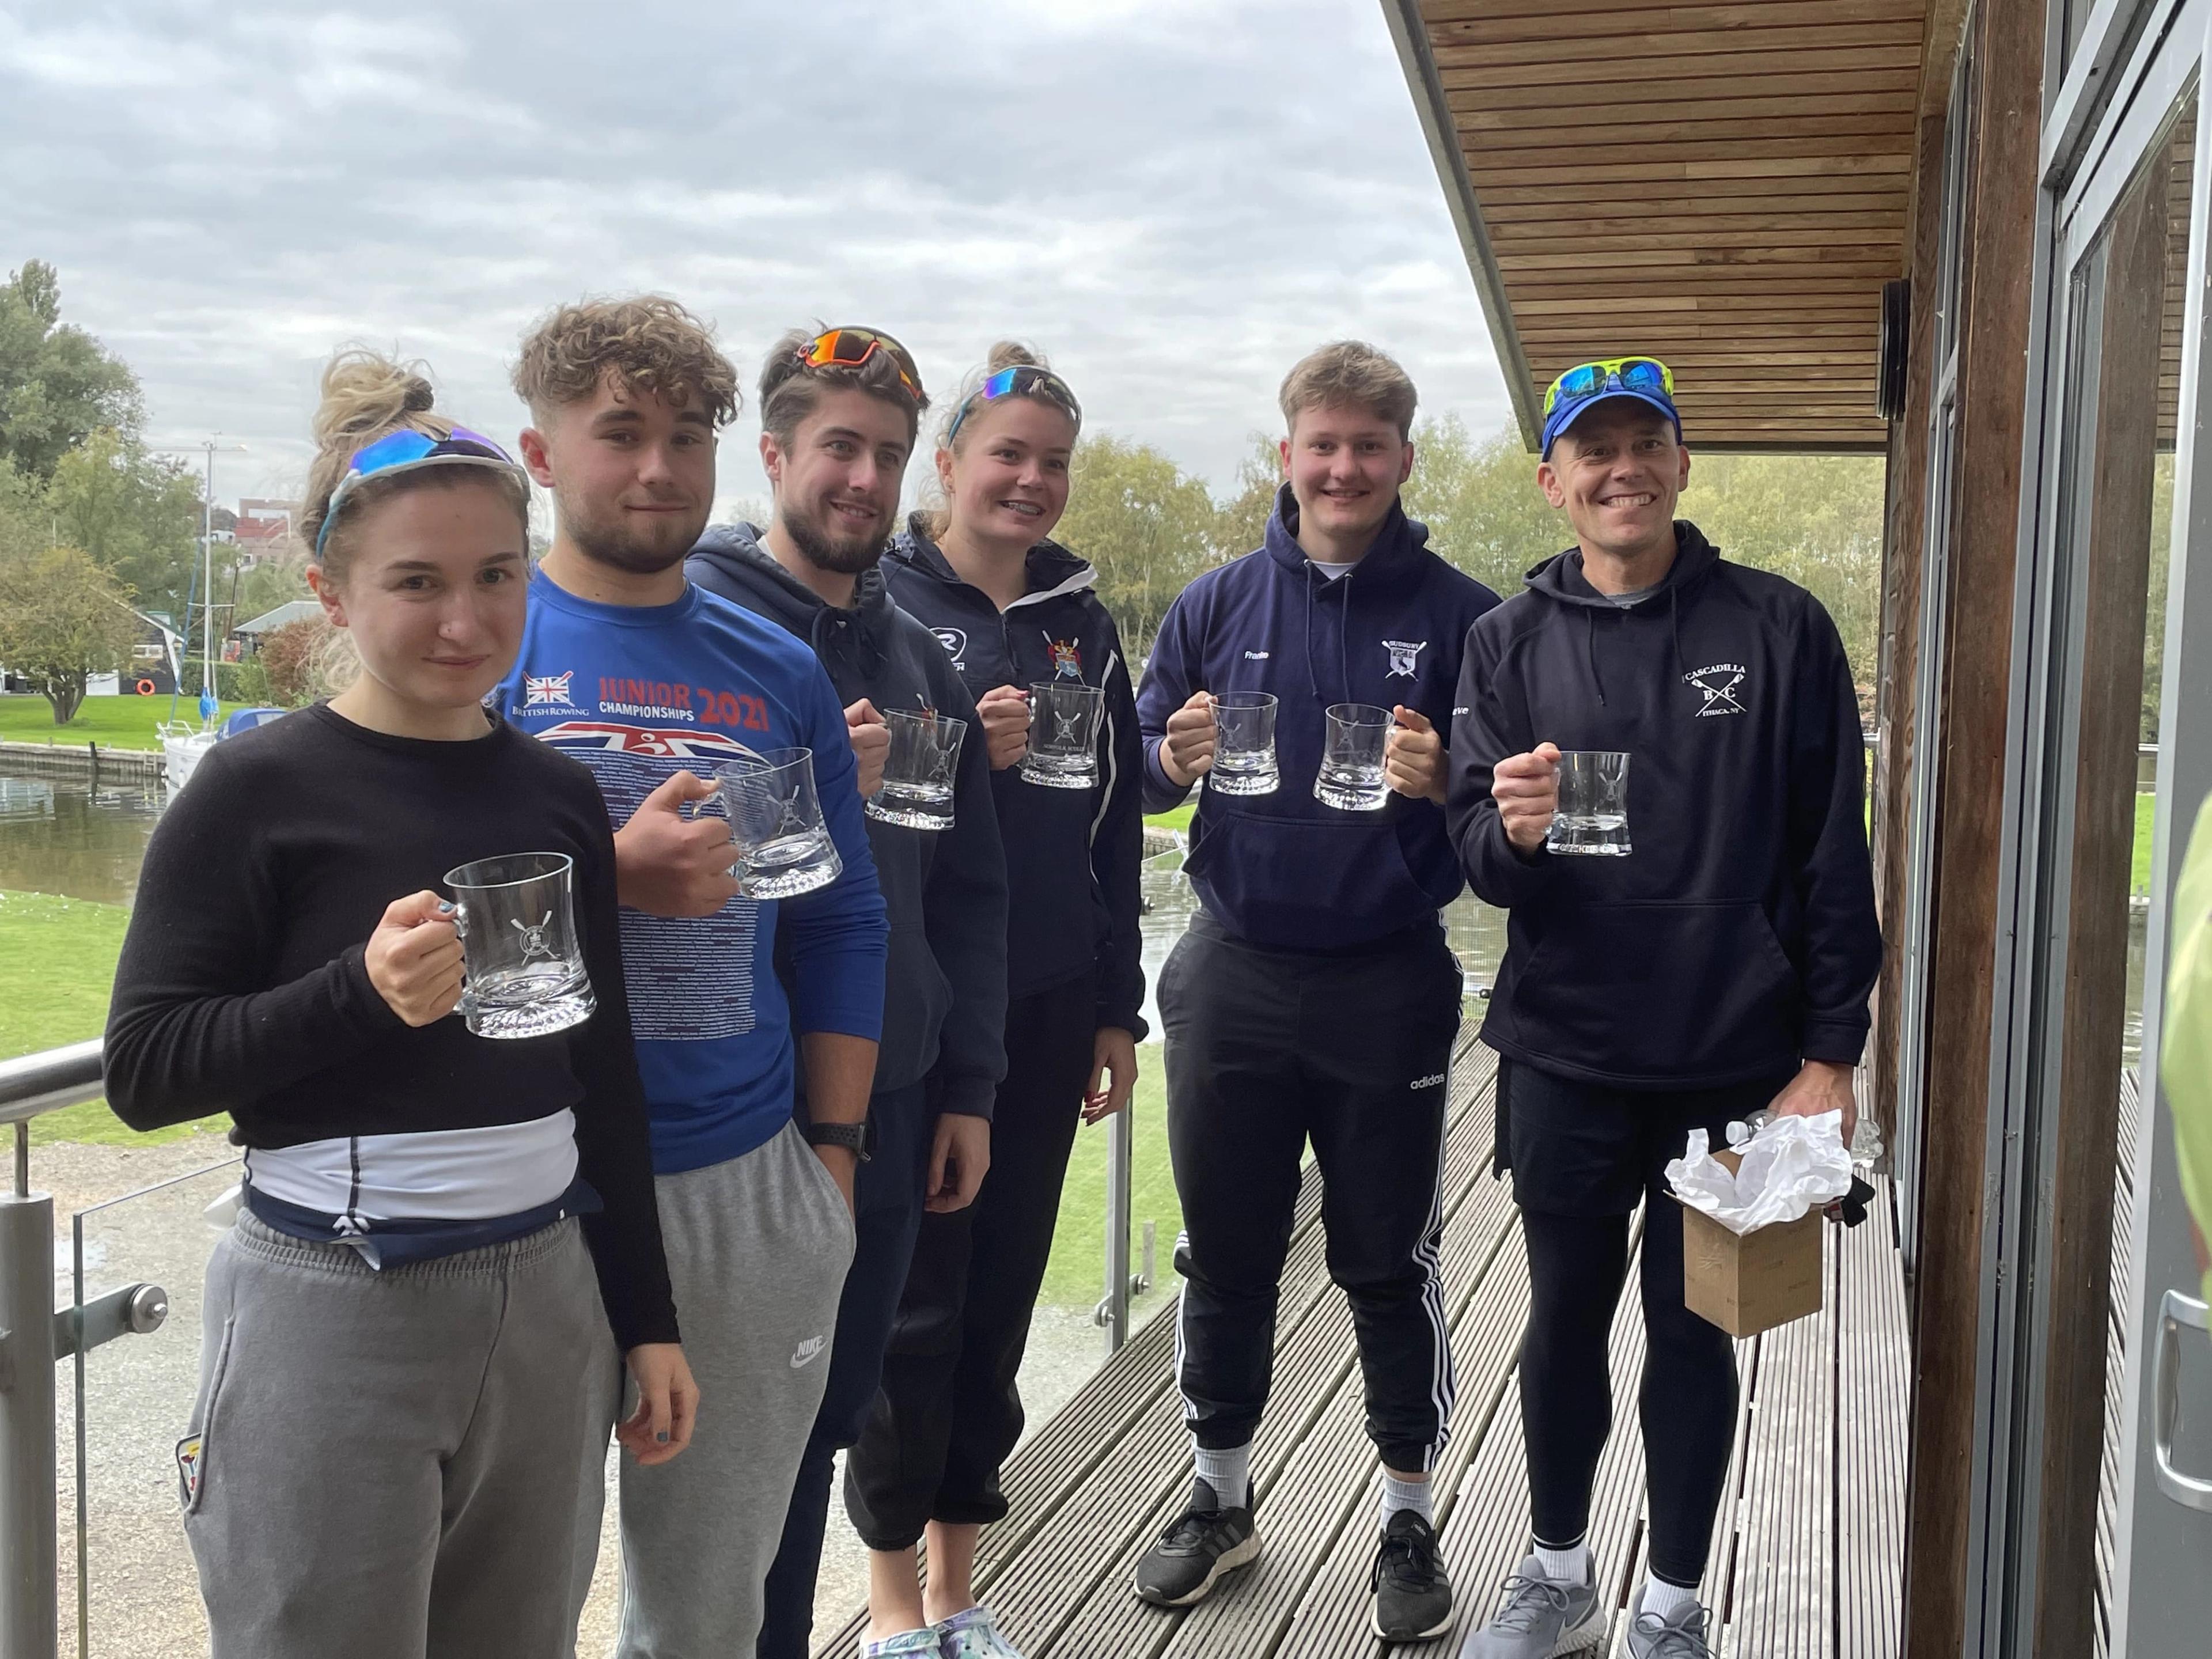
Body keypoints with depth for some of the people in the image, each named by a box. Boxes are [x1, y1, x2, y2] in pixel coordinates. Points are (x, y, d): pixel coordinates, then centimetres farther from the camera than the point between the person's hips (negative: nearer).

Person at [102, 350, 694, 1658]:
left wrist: (645, 1317, 12)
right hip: (330, 1312, -4)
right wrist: (361, 993, -23)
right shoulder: (260, 791, -7)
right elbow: (145, 1071, -7)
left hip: (546, 1304, 4)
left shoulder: (560, 797, 5)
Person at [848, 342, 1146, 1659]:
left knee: (1002, 1297, 11)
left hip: (1049, 1010, 4)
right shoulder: (879, 601, -3)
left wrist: (1119, 1009, 11)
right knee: (916, 1303, 3)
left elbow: (1116, 830, 13)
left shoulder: (1082, 621, 10)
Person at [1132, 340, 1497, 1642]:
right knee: (1225, 1254, 13)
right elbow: (1139, 763, 7)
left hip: (1389, 986, -2)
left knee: (1391, 1265, 9)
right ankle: (1223, 1498, 32)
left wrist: (1445, 781, -22)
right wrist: (1174, 758, -16)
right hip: (1234, 980, 2)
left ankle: (1411, 1521, 27)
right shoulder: (1220, 603, 4)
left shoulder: (1461, 616, -2)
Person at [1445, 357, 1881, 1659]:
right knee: (1564, 1319, 14)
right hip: (1565, 1059, 2)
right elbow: (1476, 855, -1)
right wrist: (1512, 830, -24)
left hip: (1735, 1060, -1)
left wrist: (1830, 1052, -6)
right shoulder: (1510, 641, 3)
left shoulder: (1780, 629, -2)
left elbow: (1833, 855, -2)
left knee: (1694, 1331, 10)